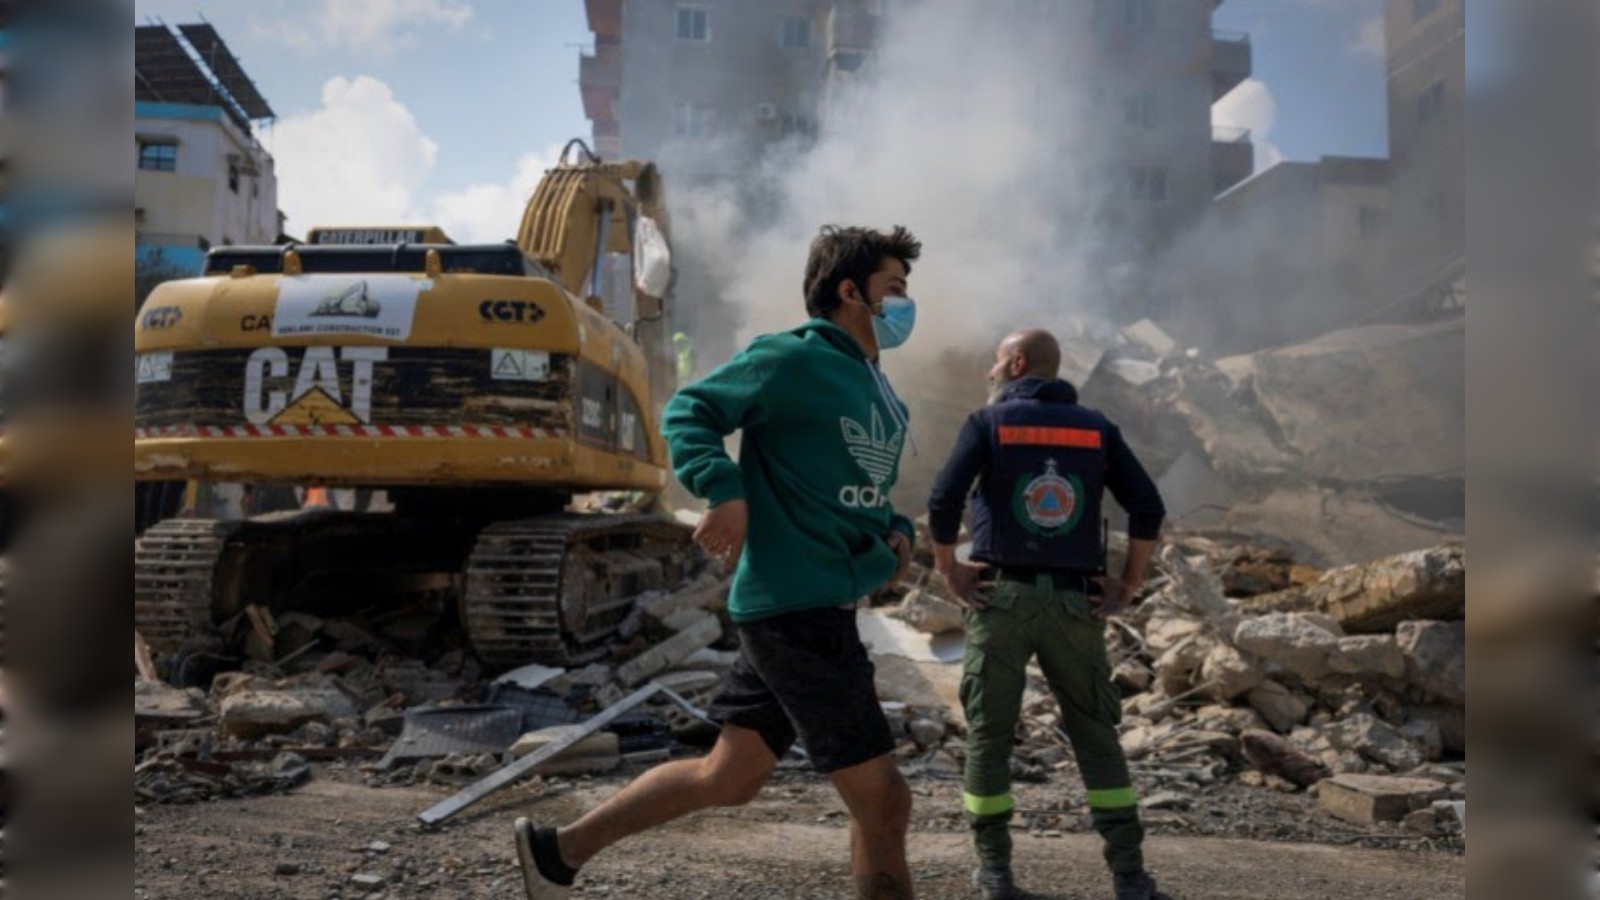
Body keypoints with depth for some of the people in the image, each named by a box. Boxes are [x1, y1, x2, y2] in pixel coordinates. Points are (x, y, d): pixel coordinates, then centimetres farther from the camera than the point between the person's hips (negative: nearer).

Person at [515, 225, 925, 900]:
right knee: (882, 800, -3)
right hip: (794, 608, -10)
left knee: (727, 779, 16)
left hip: (823, 610, 10)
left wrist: (895, 530, 6)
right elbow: (687, 412, -8)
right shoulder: (791, 359, -10)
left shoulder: (884, 399, 17)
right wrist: (725, 490, -24)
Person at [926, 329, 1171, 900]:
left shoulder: (988, 422, 2)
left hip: (1000, 597, -2)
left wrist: (950, 572, -1)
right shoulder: (1097, 429, 10)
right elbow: (1148, 507, 0)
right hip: (1074, 603, 2)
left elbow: (943, 500, -12)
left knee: (989, 735, 8)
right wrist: (1129, 585, 6)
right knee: (1096, 737, 11)